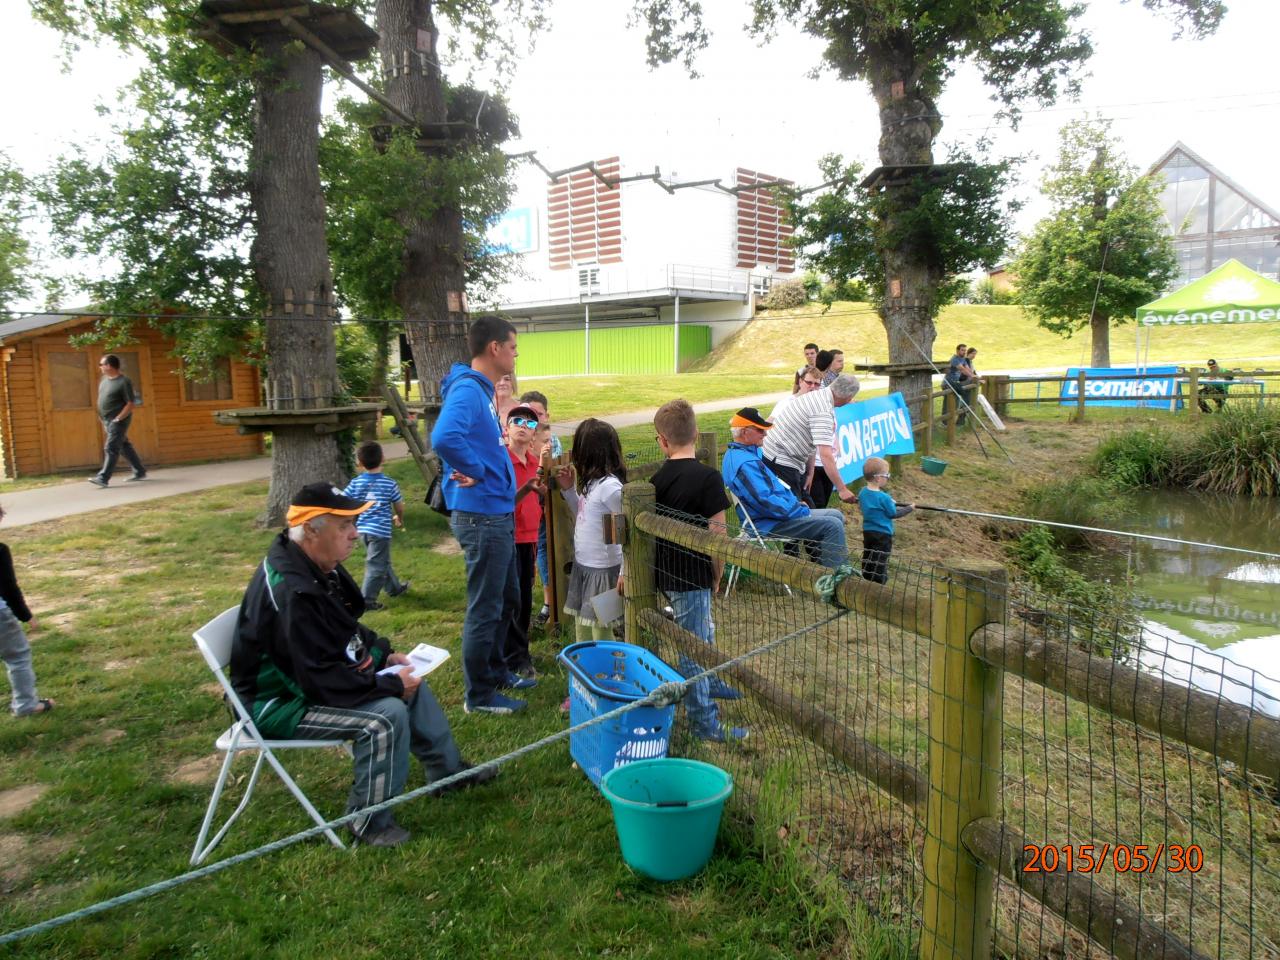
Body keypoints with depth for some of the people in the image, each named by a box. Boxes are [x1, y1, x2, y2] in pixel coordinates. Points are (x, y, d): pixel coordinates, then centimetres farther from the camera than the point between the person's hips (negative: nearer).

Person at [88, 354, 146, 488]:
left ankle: (103, 478, -13)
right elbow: (103, 400, 20)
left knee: (111, 448, -11)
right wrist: (104, 421, 16)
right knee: (125, 446, 13)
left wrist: (118, 419, -20)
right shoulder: (104, 379, 11)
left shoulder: (124, 382, -15)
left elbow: (131, 404, -17)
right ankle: (140, 472, 22)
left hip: (118, 421, -9)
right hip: (108, 420, 9)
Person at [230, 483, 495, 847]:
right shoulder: (290, 592, -32)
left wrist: (384, 653, 0)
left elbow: (347, 629, 15)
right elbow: (322, 680, -32)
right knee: (387, 714, -26)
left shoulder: (319, 568, -1)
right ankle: (369, 823, -8)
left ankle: (448, 770, 26)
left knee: (412, 684, 10)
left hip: (309, 676, 10)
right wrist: (388, 684, -23)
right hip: (279, 704, -10)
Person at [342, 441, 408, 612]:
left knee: (383, 561, 23)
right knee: (376, 566, 0)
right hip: (381, 530, -6)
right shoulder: (390, 483, -8)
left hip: (362, 529, 6)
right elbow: (399, 507, 3)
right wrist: (399, 519, 24)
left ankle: (394, 587, 39)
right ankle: (366, 600, -2)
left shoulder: (356, 483, 0)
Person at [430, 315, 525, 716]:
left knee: (508, 597, 22)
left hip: (497, 513, 10)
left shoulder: (483, 389, 12)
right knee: (485, 608, 3)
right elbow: (444, 438, -36)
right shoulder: (467, 390, -19)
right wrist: (475, 471, -23)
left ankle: (495, 670, 39)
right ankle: (479, 695, 18)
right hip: (482, 516, -10)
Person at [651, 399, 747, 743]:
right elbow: (717, 535, -18)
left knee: (703, 633, 27)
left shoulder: (658, 479, 0)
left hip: (666, 572, 7)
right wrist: (717, 575, -3)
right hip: (692, 576, -7)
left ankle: (711, 684, 49)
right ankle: (704, 722, 16)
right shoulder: (708, 478, -19)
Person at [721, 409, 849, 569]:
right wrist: (801, 511, -17)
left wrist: (796, 504, 12)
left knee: (837, 516, 13)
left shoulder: (738, 453, 13)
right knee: (833, 526, -20)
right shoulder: (744, 464, -23)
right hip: (769, 524, -12)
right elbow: (765, 501, -29)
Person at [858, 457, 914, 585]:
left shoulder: (862, 492, -3)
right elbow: (893, 514, -11)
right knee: (880, 562, 3)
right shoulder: (883, 497, -23)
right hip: (883, 534, -7)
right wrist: (909, 508, 3)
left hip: (867, 531, 7)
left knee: (867, 559, 17)